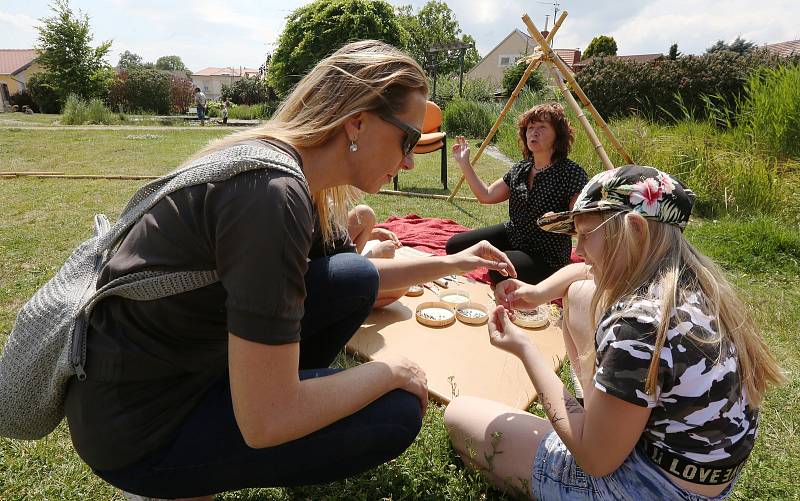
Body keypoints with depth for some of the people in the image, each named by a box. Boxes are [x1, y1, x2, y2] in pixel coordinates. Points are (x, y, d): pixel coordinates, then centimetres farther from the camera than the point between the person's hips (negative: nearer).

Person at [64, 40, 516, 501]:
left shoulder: (285, 161, -1)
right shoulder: (273, 193, -30)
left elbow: (353, 278, 16)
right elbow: (265, 422, -27)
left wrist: (450, 264, 11)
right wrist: (391, 371, -13)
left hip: (193, 356, 8)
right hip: (140, 427, -8)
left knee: (357, 279, 3)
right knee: (397, 413, -10)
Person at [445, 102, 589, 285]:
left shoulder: (573, 174, -18)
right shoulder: (521, 169, 4)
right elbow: (486, 195, 6)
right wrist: (464, 163, 2)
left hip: (546, 256, -6)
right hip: (511, 237, 7)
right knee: (454, 246, -1)